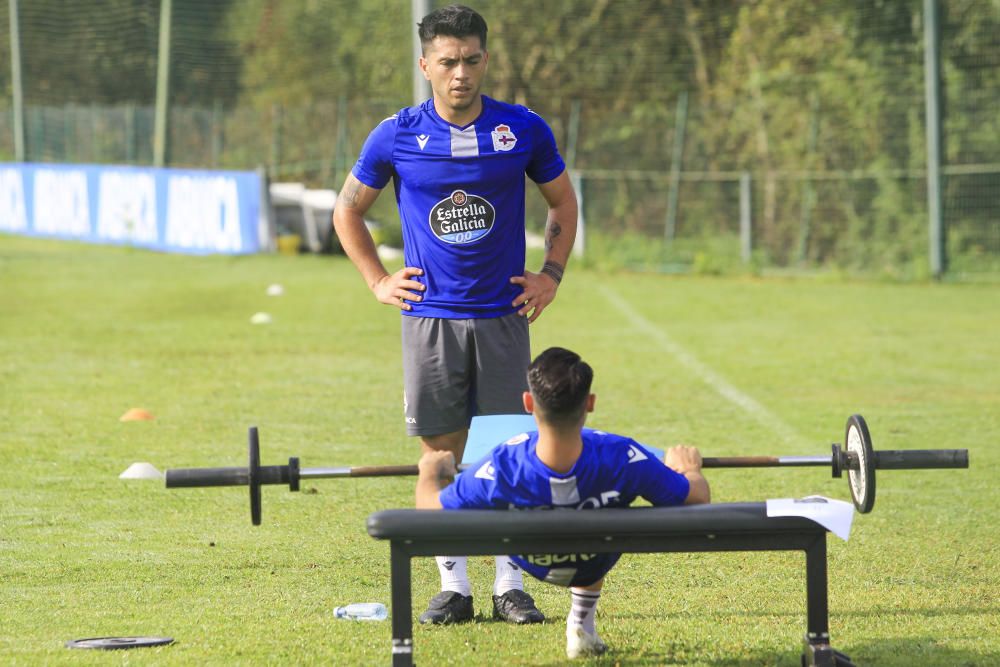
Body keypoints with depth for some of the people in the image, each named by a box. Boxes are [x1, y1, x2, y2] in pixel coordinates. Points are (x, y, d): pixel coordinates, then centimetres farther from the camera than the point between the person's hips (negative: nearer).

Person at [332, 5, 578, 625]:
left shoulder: (524, 129, -1)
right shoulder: (396, 136, -2)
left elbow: (563, 201, 15)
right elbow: (348, 210, 12)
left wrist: (552, 274, 6)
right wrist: (378, 280, 5)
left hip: (504, 314, 0)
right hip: (430, 317, 0)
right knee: (441, 455, 2)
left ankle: (511, 585, 7)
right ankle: (453, 587, 9)